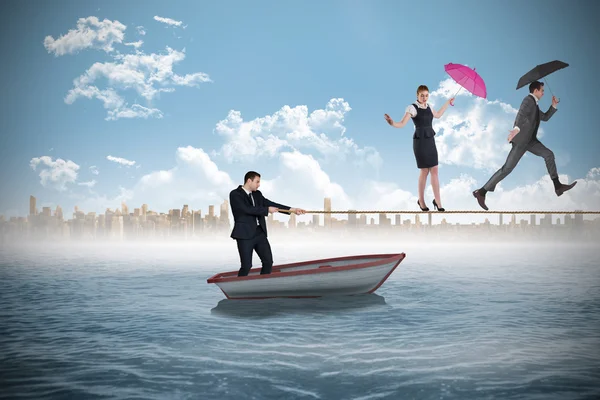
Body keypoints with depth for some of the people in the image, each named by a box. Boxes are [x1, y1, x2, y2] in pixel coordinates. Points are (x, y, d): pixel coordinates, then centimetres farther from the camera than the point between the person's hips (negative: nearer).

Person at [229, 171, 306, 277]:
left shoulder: (257, 194, 13)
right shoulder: (235, 194, -9)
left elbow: (271, 204, 11)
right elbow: (247, 209, -20)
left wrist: (292, 209, 4)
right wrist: (267, 210, -13)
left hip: (260, 233, 7)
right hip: (245, 234, -7)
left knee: (268, 261, 7)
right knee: (246, 265, -8)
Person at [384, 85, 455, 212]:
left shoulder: (428, 106, 10)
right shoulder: (412, 108, -10)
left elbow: (437, 115, 32)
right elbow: (402, 124, -20)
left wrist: (448, 103, 38)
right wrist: (392, 123, -40)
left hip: (430, 141, 6)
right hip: (420, 141, -6)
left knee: (434, 170, 2)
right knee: (424, 171, -1)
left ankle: (437, 201, 8)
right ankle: (421, 200, 17)